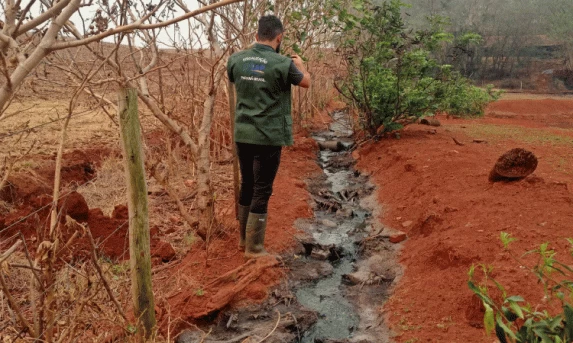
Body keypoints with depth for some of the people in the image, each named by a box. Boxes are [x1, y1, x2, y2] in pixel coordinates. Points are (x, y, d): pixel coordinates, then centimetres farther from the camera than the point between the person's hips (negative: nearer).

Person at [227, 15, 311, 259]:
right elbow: (306, 82, 5)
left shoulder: (236, 60, 1)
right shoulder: (282, 63, -13)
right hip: (268, 136, -6)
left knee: (247, 185, 18)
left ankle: (244, 238, 31)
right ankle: (254, 248, 9)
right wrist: (299, 64, 26)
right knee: (262, 190, 2)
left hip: (242, 134, 6)